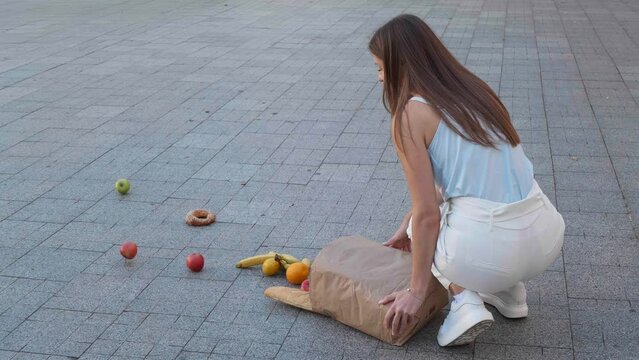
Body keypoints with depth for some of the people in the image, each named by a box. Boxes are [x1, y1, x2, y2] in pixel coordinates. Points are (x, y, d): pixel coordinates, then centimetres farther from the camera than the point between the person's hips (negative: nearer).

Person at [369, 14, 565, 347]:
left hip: (491, 251, -6)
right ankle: (510, 291, 24)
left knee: (423, 225, 27)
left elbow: (428, 214, -8)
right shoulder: (472, 89, 14)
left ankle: (464, 301, 5)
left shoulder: (409, 115, -7)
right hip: (546, 236, 7)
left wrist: (417, 289, 3)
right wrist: (407, 224, 32)